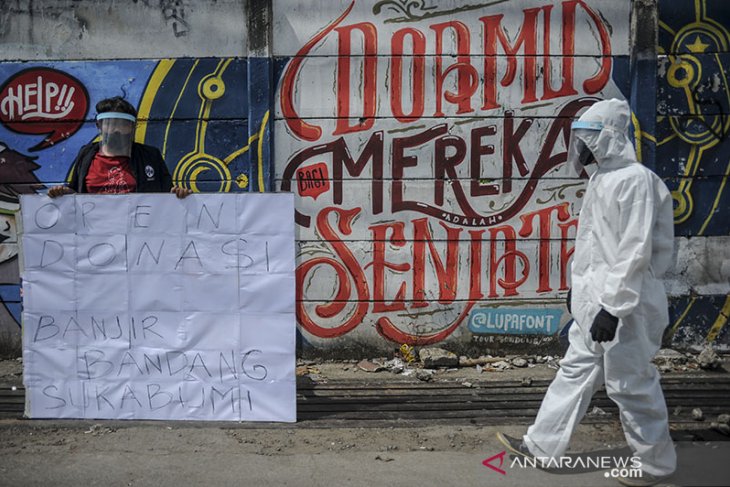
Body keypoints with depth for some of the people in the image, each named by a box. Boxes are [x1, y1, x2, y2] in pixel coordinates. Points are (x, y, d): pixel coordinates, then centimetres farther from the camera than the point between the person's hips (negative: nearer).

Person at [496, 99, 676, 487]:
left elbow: (636, 250, -23)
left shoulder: (635, 180, -18)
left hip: (623, 305, -9)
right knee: (575, 372, 14)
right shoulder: (603, 178, 11)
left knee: (630, 384, 3)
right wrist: (579, 284, 22)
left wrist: (613, 306, -24)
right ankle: (542, 445, 24)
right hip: (593, 300, 9)